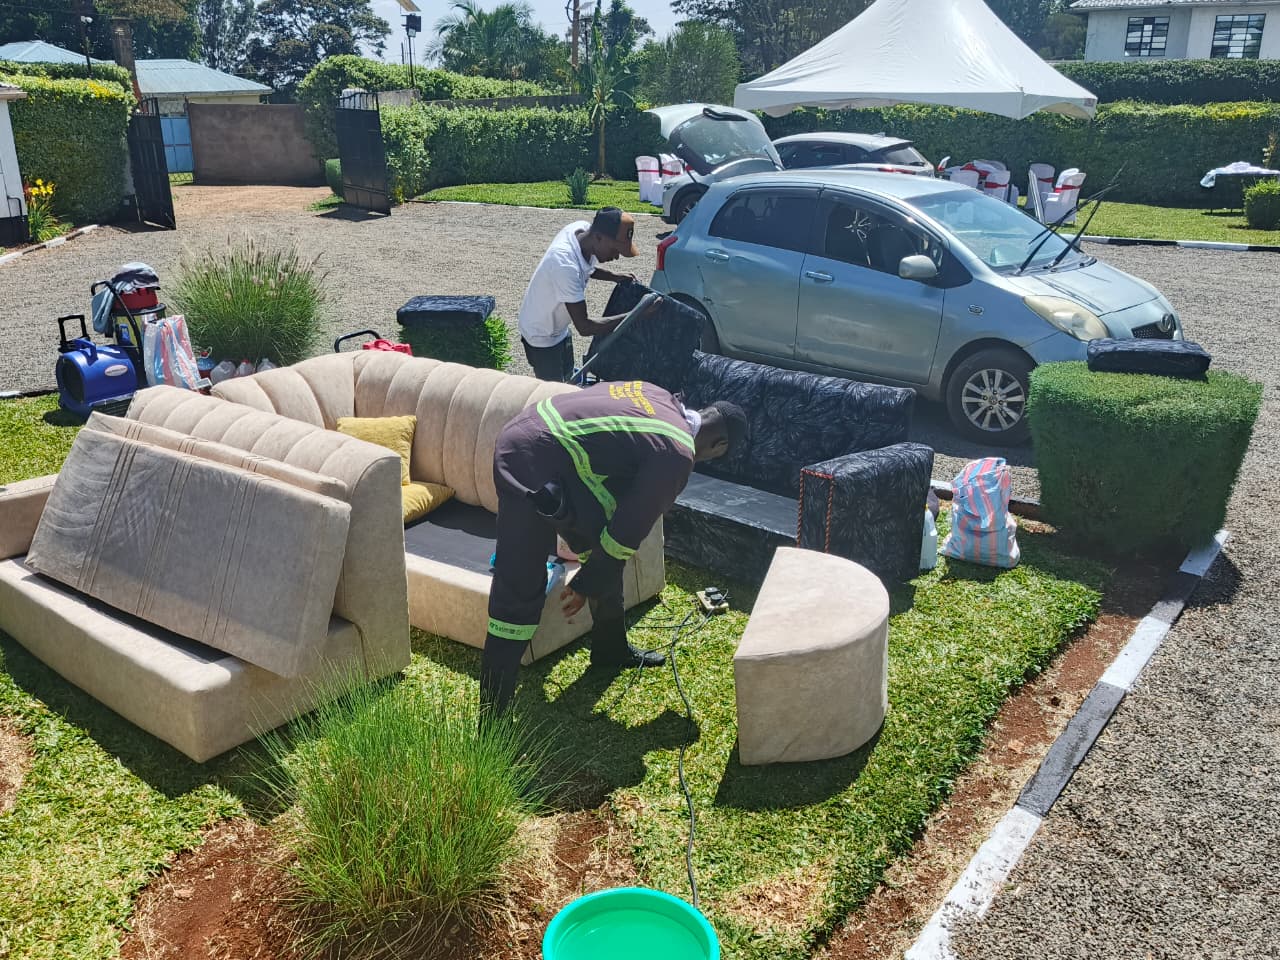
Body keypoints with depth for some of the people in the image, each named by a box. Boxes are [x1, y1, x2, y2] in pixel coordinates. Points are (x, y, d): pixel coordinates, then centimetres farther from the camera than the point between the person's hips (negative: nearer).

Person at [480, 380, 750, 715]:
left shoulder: (659, 398, 12)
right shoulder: (677, 455, -12)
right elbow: (629, 531, -8)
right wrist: (586, 585, 4)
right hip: (531, 465, -10)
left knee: (607, 552, 21)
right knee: (520, 592, -8)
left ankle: (611, 649, 39)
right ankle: (491, 721, -1)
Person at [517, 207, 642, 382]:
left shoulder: (583, 228, -17)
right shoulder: (565, 265, -41)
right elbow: (584, 327, -37)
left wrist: (614, 277, -8)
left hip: (559, 327, 8)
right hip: (542, 336, -8)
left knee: (566, 377, 23)